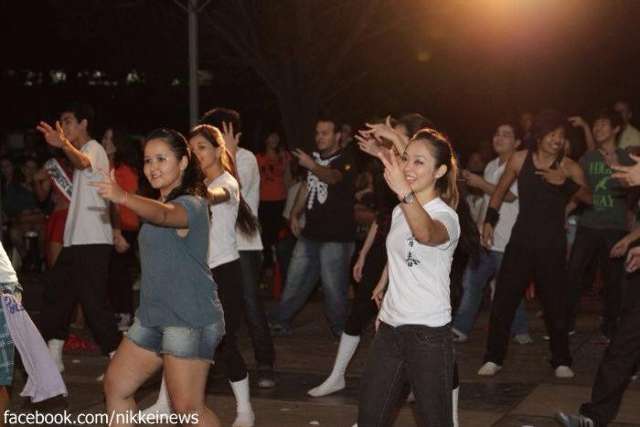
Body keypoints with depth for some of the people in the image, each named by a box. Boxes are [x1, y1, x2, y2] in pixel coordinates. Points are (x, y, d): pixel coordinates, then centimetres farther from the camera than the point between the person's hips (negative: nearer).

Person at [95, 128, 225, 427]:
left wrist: (123, 197, -55)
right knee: (115, 385, 12)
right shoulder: (162, 202, 17)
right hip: (152, 315, 10)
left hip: (190, 321, -10)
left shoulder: (191, 204, -14)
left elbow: (164, 215, -38)